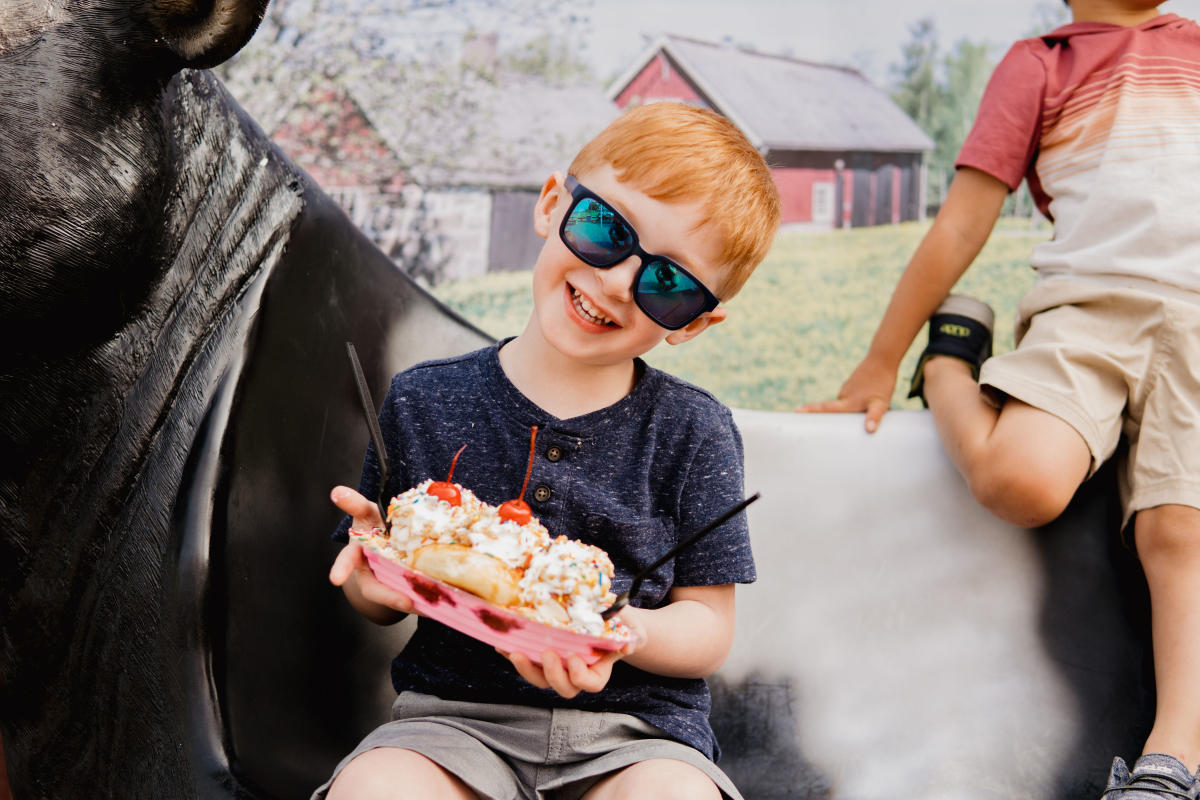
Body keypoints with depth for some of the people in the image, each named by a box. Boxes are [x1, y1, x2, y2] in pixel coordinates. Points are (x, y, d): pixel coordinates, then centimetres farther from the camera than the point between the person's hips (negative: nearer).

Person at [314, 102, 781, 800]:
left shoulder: (693, 432, 2)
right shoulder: (424, 403, 5)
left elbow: (709, 628, 2)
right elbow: (377, 600, 13)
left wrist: (626, 633, -19)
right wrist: (373, 578, -11)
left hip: (636, 729, 1)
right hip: (457, 712, -1)